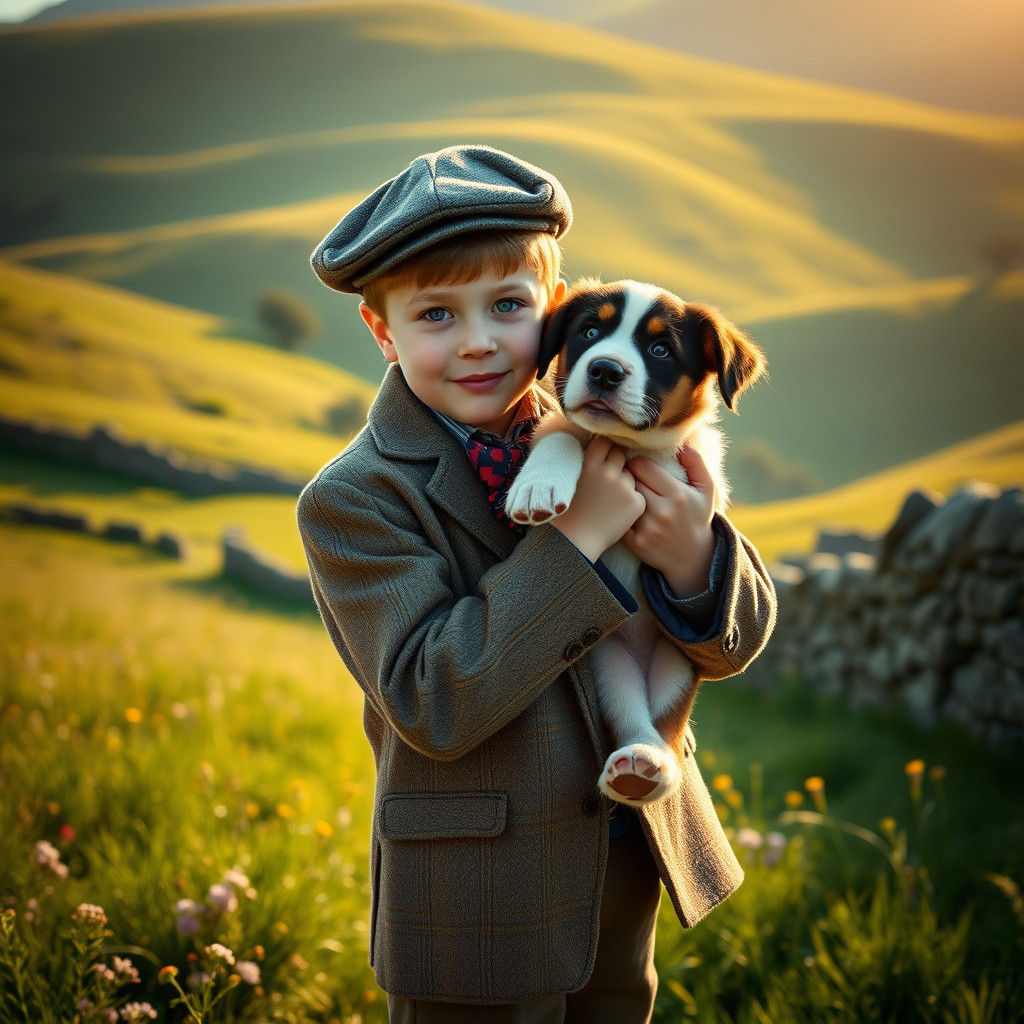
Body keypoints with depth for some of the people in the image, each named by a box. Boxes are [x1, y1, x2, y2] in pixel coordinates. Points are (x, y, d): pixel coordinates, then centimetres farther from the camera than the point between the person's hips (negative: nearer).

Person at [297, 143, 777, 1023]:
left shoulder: (594, 446, -2)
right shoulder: (353, 502, -16)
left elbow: (732, 643, -1)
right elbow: (433, 704, -26)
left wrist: (692, 555, -24)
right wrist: (576, 539, -29)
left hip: (627, 871, 5)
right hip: (475, 909, -5)